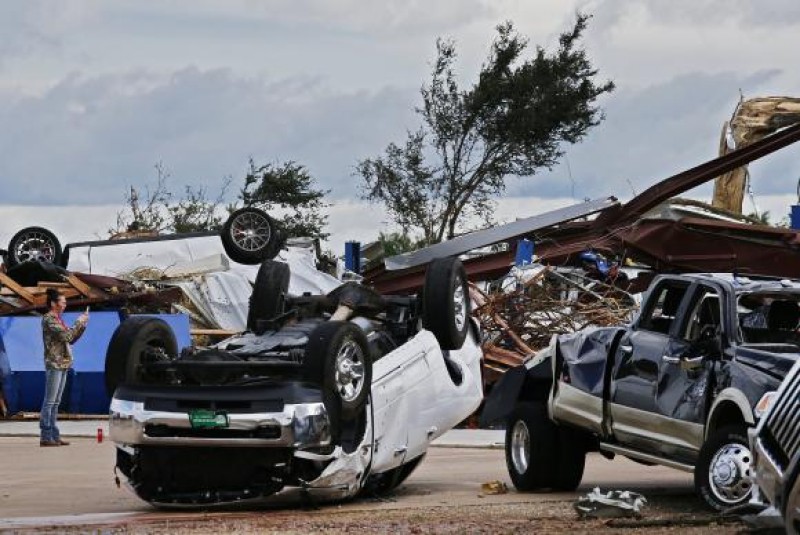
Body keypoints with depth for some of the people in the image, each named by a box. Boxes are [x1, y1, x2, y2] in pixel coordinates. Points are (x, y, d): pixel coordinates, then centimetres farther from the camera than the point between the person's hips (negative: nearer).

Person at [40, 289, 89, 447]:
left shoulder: (57, 319, 17)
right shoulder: (48, 319, -10)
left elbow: (71, 339, 20)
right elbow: (66, 336, -20)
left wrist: (83, 324, 10)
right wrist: (79, 322, -9)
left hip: (63, 365, 9)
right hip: (54, 364, -9)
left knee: (56, 402, 9)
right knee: (50, 401, -8)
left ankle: (53, 435, 12)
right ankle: (46, 436, -8)